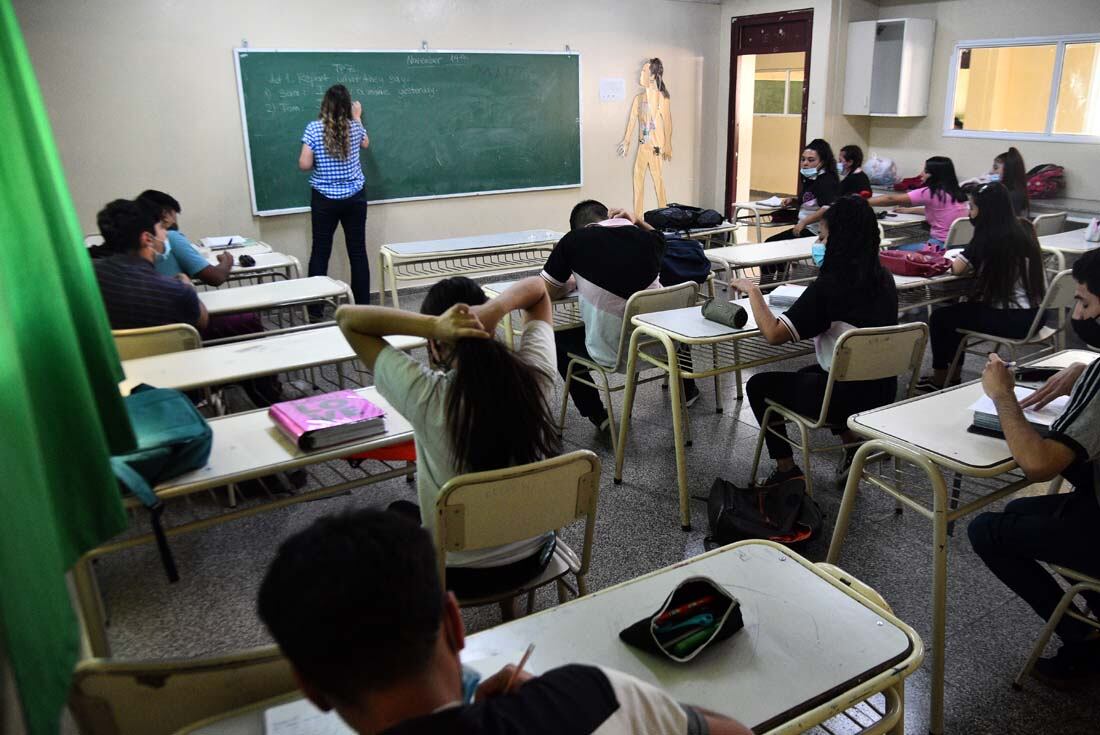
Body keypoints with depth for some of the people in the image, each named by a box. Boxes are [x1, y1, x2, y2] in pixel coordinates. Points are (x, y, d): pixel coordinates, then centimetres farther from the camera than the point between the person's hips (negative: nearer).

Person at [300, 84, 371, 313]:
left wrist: (319, 162, 10)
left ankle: (315, 310, 9)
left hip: (324, 199, -1)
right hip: (354, 198, 2)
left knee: (320, 252, 6)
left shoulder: (313, 128, -8)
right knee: (358, 252, 6)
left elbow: (304, 165, -11)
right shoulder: (355, 127, 0)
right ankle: (363, 307, 11)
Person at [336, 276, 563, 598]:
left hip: (458, 572, -3)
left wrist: (431, 325, -32)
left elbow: (346, 317, -18)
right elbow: (536, 287, -3)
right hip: (532, 556, 4)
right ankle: (510, 594, 48)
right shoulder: (535, 374, -20)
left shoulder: (426, 395, -29)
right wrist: (495, 309, -23)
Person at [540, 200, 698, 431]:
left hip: (610, 352, -3)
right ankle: (687, 390, 50)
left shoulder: (573, 240, -8)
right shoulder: (646, 238, 2)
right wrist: (637, 221, 13)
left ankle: (596, 414, 22)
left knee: (556, 339, 26)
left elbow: (547, 292, 0)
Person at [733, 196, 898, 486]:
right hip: (882, 391, 7)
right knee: (808, 374, 35)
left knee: (758, 385, 13)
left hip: (846, 394, -7)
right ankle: (854, 446, 25)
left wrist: (752, 290, -12)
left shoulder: (830, 285, -22)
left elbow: (774, 334, -25)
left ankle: (787, 470, 18)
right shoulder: (883, 279, 0)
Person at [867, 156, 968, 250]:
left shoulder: (932, 193, -13)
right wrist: (910, 210, 23)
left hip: (943, 245, -9)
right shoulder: (955, 193, 9)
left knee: (897, 250, 2)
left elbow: (891, 199, -11)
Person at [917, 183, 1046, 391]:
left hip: (1013, 319, -8)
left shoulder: (988, 237, -15)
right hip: (1034, 314, 8)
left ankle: (939, 379, 21)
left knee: (940, 317, 8)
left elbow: (957, 269, -12)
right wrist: (976, 264, 7)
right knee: (959, 310, 24)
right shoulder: (1023, 228, 6)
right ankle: (953, 375, 30)